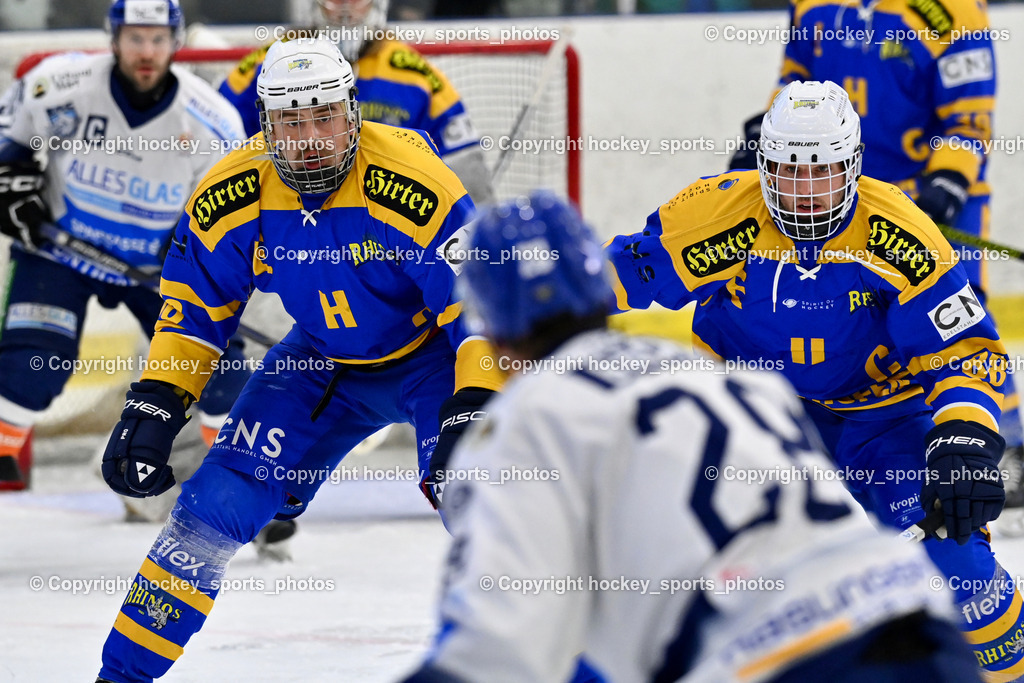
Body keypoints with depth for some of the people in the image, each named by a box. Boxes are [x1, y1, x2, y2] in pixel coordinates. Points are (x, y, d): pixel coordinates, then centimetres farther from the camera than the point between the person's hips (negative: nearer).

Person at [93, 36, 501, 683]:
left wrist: (474, 414, -38)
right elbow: (194, 305, -1)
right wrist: (154, 405, -9)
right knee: (217, 501, -5)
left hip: (434, 355, -4)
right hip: (324, 362, 4)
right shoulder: (233, 195, -17)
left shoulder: (415, 185, -31)